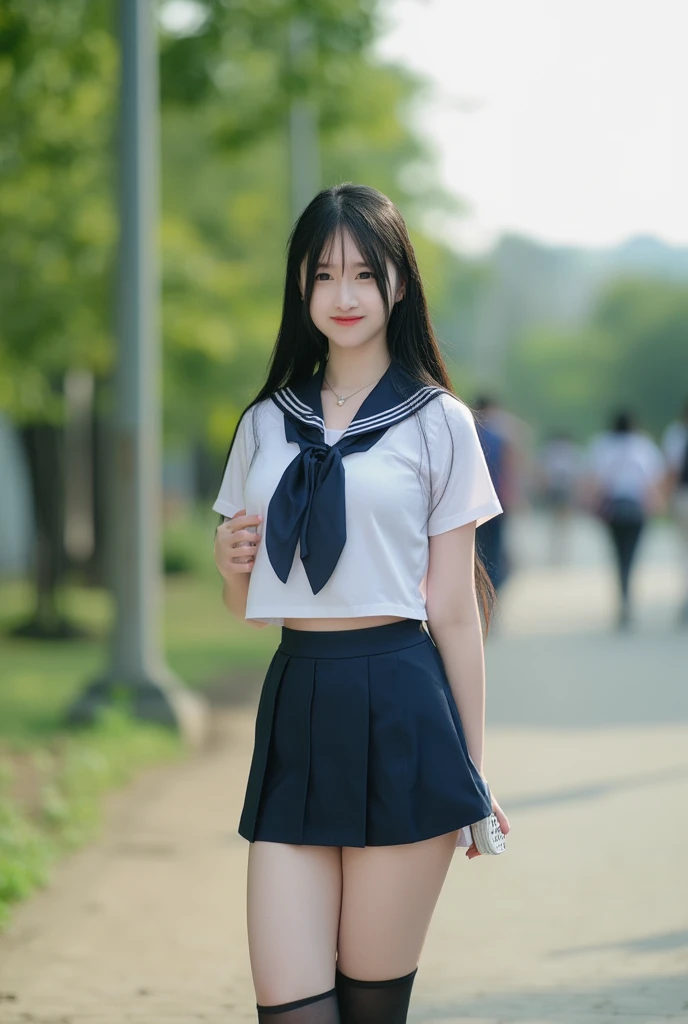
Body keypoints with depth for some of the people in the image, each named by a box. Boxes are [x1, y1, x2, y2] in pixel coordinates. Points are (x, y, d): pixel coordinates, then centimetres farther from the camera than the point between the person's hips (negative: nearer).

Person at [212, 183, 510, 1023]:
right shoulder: (266, 425, 14)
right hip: (294, 707, 3)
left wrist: (472, 772, 4)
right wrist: (231, 567, -2)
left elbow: (456, 611, 4)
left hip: (398, 708, -3)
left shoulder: (437, 422, 4)